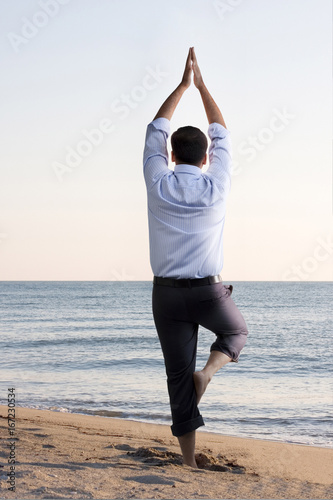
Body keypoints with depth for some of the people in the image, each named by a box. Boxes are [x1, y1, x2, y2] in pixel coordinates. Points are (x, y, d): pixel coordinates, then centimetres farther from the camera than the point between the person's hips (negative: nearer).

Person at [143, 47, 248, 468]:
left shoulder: (158, 184, -4)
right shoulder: (216, 186, -5)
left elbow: (156, 131, 11)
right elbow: (221, 134, 10)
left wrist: (182, 86, 18)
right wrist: (201, 85, 17)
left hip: (166, 293, 1)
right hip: (208, 292, -1)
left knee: (178, 376, 6)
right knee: (236, 331, 30)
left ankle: (190, 463, 5)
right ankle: (208, 371, 0)